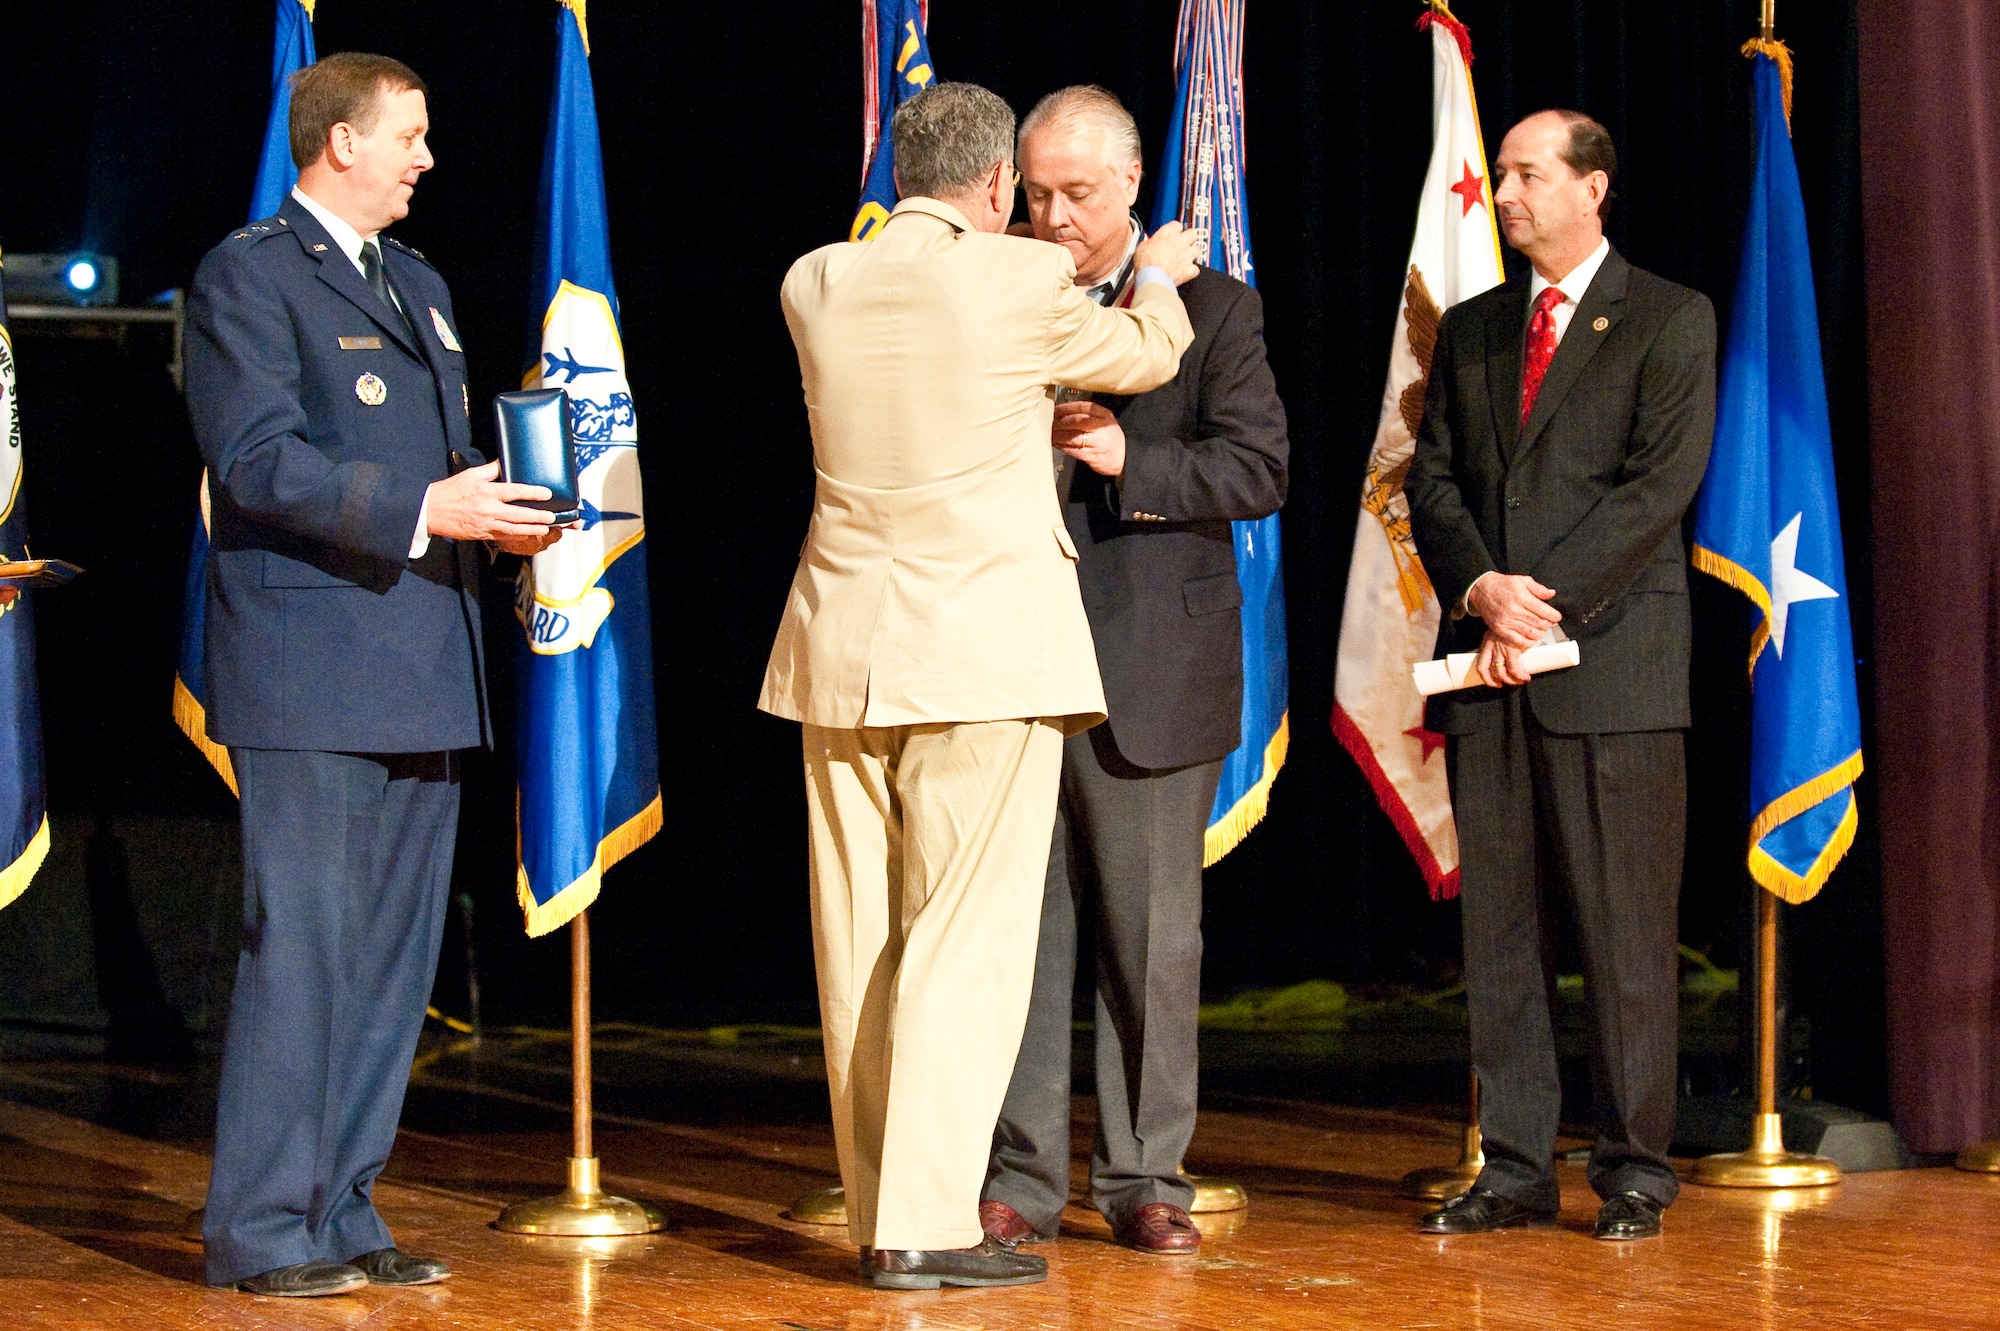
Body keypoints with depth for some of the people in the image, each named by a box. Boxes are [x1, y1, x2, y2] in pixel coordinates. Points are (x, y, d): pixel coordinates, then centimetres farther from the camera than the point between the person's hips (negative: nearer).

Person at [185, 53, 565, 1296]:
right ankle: (263, 1232, -2)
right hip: (310, 674, -8)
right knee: (301, 949, -8)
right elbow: (258, 460, -15)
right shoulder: (249, 275, -5)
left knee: (394, 956, 9)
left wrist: (500, 512, 4)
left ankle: (341, 1213, 16)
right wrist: (423, 512, -22)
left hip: (421, 673, 8)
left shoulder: (417, 283, 22)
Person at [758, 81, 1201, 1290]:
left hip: (843, 648, 6)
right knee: (965, 938, -4)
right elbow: (1145, 355, 11)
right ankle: (925, 1224, -7)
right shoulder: (1022, 283, -9)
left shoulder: (817, 285, 5)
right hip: (985, 654, -5)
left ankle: (880, 1212, 16)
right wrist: (1157, 274, 32)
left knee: (860, 941, 10)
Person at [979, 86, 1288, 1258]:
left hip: (1151, 674, -2)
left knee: (1153, 937, 4)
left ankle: (1145, 1180, 13)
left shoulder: (1213, 309, 2)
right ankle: (1022, 1178, 10)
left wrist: (1128, 459, -18)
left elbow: (1261, 468, -6)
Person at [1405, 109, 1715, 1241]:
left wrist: (1546, 600, -13)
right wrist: (1482, 589, -7)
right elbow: (1433, 482, 12)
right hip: (1488, 673, 5)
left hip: (1610, 659, -5)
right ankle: (1517, 1168, 10)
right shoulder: (1470, 332, 19)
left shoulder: (1671, 320, 3)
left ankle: (1636, 1171, 4)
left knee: (1627, 932, -3)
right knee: (1500, 929, 5)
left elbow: (1661, 482, -7)